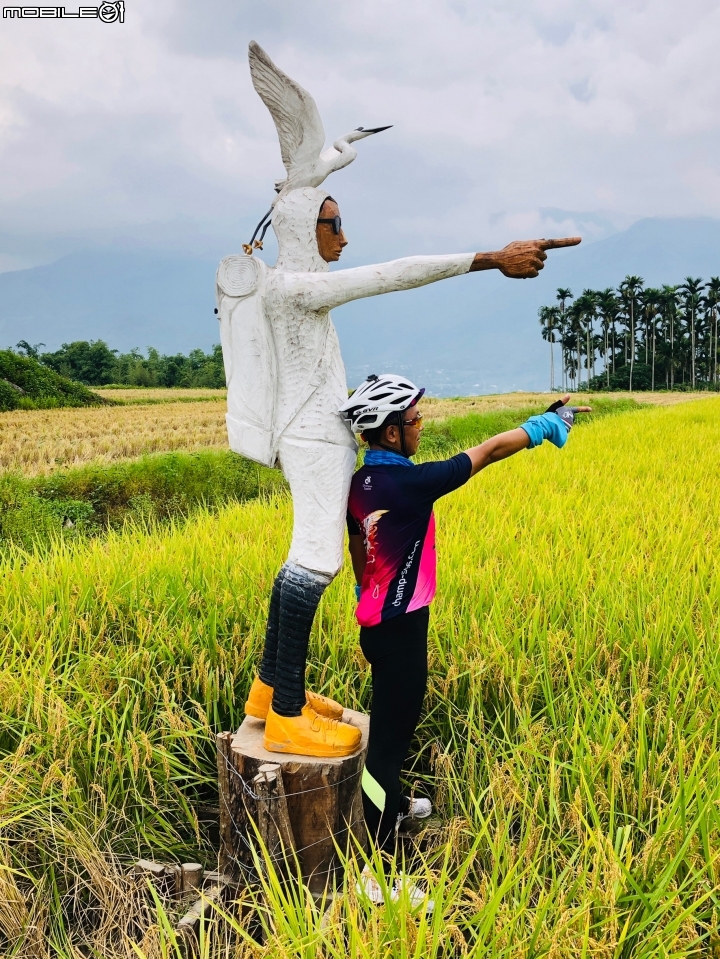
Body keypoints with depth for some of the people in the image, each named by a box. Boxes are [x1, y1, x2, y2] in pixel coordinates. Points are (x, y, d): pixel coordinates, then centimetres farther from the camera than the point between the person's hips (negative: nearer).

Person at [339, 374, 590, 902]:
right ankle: (376, 869, 10)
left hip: (376, 622, 9)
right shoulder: (409, 482, -24)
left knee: (392, 723, 27)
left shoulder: (360, 483, 2)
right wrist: (550, 421, -4)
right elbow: (489, 451, -16)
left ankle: (392, 804, 50)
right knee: (389, 735, -1)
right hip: (399, 629, -9)